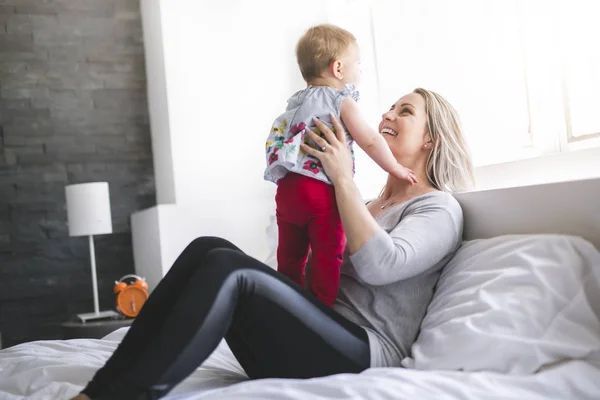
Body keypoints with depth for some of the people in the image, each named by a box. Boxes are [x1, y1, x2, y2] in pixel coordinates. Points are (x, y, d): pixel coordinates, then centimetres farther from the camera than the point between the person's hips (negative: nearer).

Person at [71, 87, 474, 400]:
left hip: (362, 357, -7)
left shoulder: (440, 209, 4)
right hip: (323, 340, 7)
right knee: (210, 248, -15)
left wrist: (343, 176, -10)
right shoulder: (370, 206, 29)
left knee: (226, 266, -27)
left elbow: (380, 265, -18)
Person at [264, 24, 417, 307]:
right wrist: (395, 168, 7)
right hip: (321, 190, -7)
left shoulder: (297, 103, 21)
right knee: (326, 257, -1)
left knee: (290, 257, 14)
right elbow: (370, 140, -5)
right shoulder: (341, 101, -1)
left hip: (286, 186, 7)